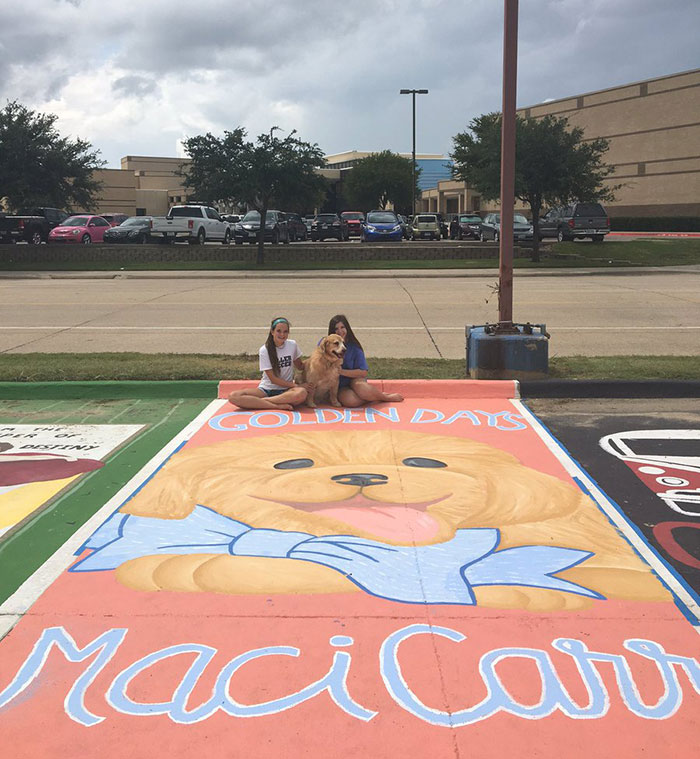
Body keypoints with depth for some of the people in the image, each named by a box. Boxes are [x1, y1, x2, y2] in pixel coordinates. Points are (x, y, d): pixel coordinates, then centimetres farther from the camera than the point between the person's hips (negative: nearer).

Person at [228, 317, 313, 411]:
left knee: (302, 393, -37)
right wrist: (297, 385, -13)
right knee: (233, 396, -27)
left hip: (286, 390, 1)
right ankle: (278, 405, -31)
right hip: (266, 390, -1)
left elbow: (300, 367, 18)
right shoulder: (264, 350, -4)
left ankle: (258, 401, -25)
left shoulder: (292, 345, 2)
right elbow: (273, 379, -7)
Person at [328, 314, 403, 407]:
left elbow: (364, 372, -7)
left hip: (355, 380, 0)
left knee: (361, 388, -39)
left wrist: (342, 371, -16)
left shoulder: (354, 347, -3)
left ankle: (386, 396, -9)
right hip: (340, 388, 0)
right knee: (350, 400, -36)